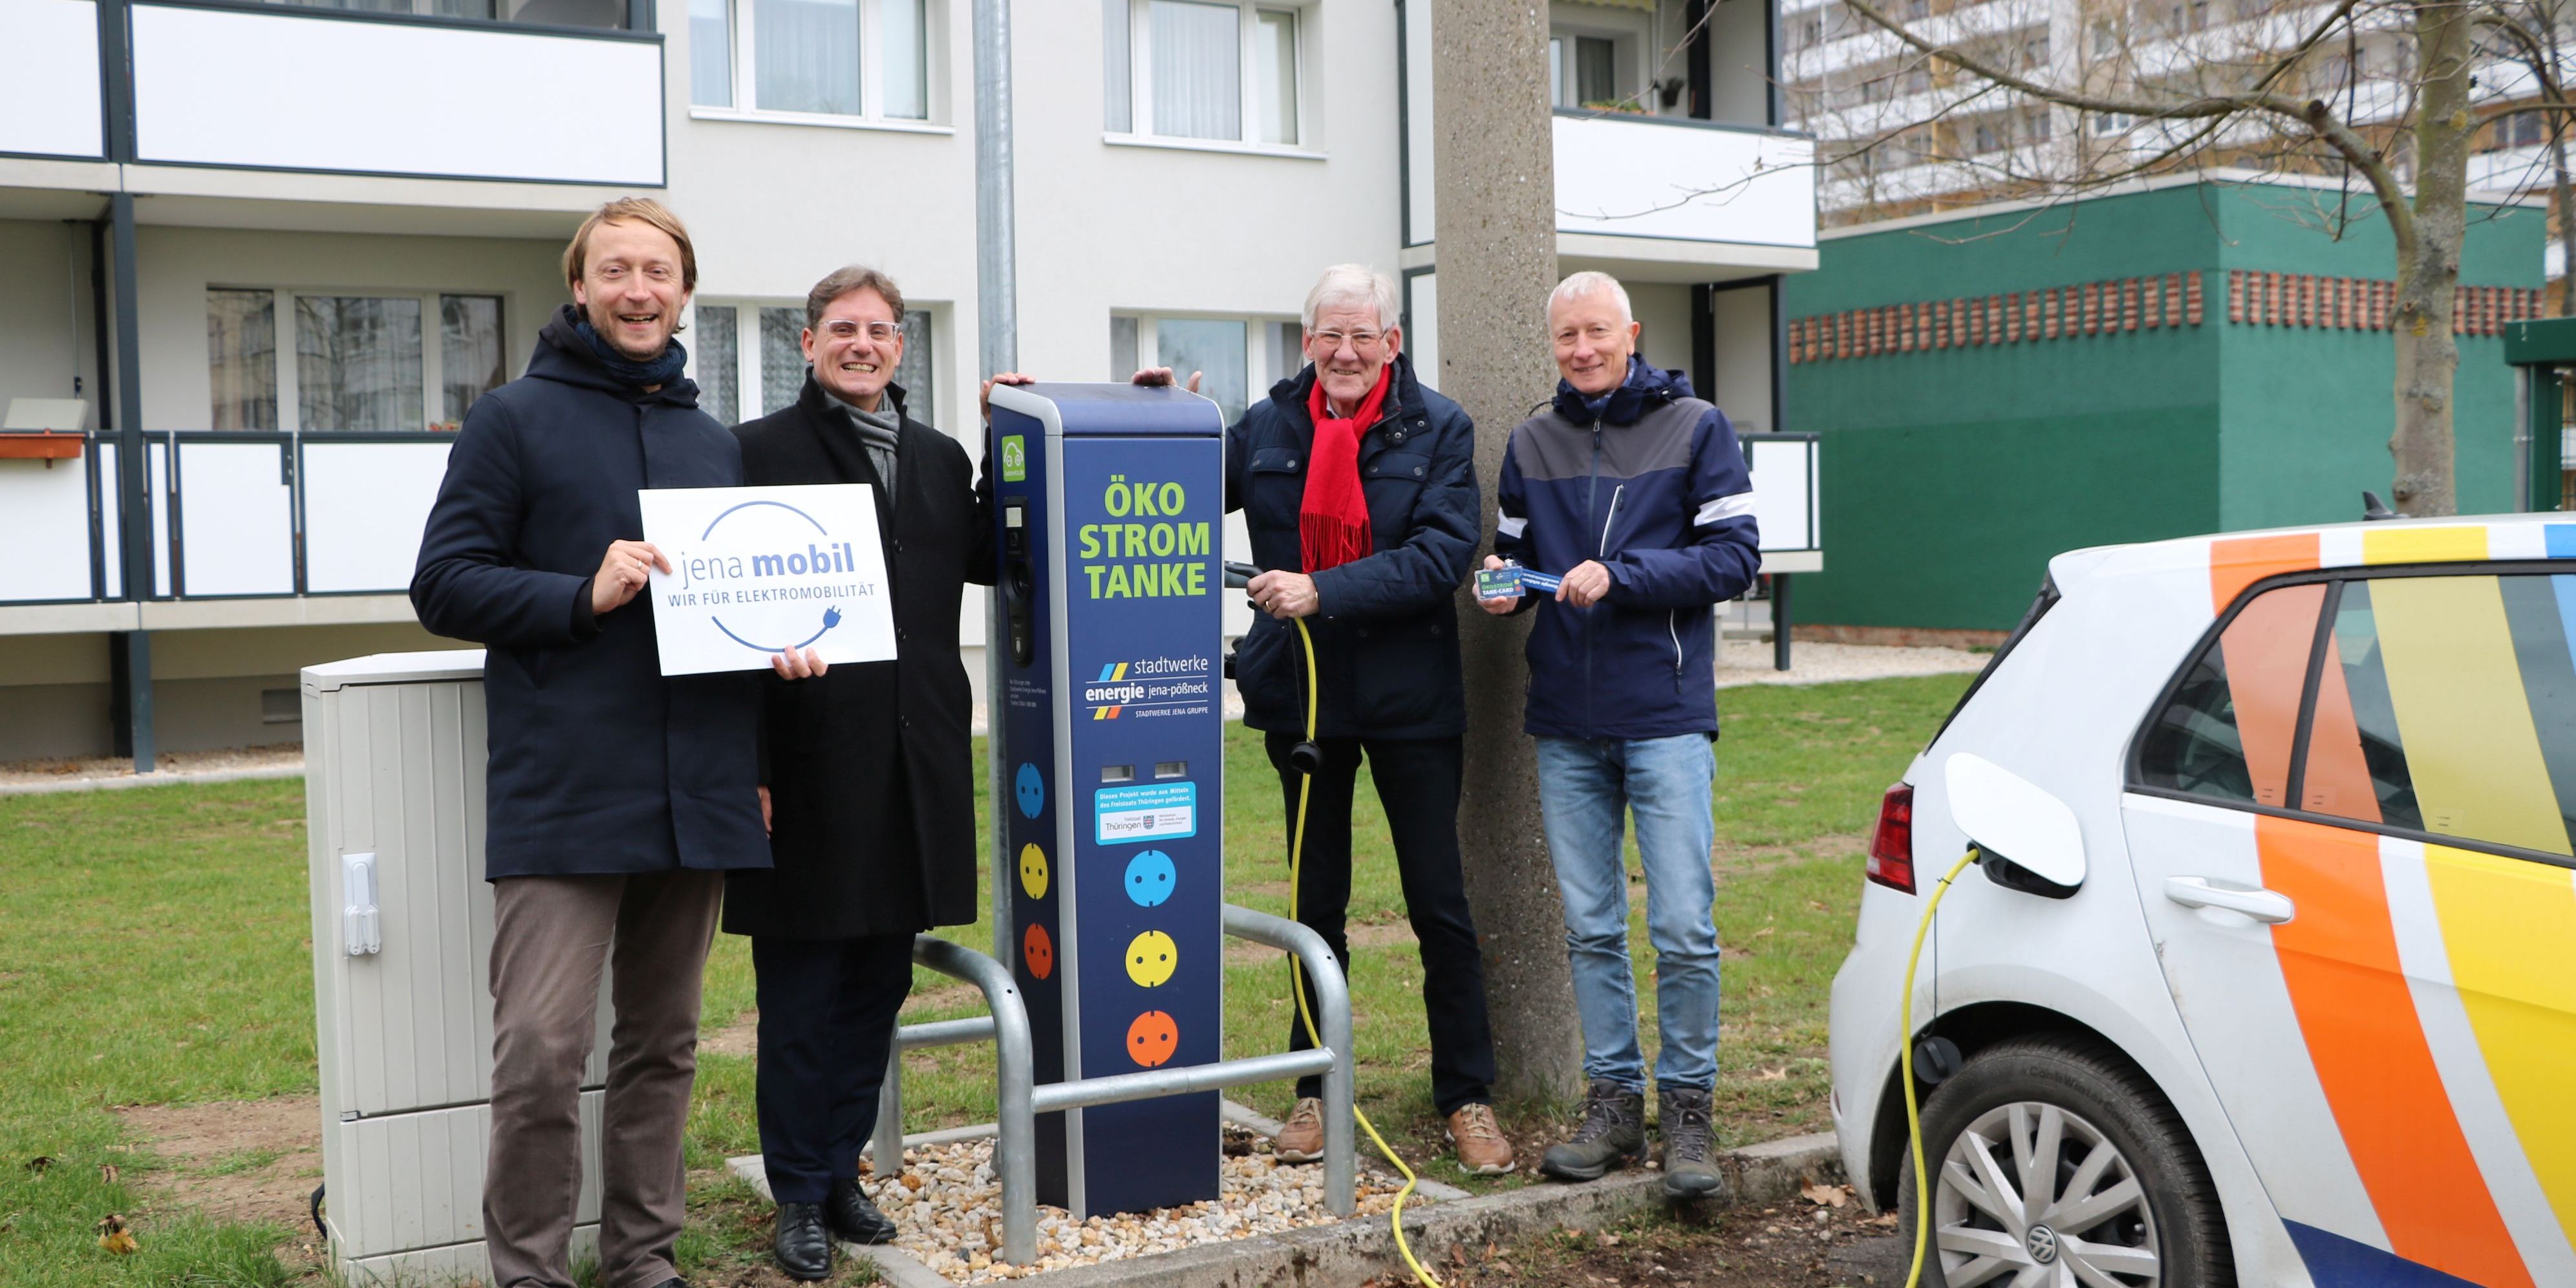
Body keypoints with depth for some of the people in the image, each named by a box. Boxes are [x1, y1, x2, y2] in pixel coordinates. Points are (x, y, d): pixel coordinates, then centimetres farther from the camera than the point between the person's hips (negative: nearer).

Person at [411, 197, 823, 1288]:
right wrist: (583, 594, -16)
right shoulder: (516, 418, 2)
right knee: (542, 1048, -8)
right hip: (562, 791, -5)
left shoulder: (712, 441, 17)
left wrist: (779, 645, 5)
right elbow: (445, 584, -3)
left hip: (695, 794, 5)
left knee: (663, 1040, 12)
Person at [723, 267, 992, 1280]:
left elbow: (989, 561, 17)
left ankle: (842, 1168, 28)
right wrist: (745, 769, -13)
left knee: (878, 984, 14)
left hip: (914, 768, 5)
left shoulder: (939, 458, 14)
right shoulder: (761, 452, -3)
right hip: (808, 768, -5)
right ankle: (801, 1195, 17)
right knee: (800, 994, 4)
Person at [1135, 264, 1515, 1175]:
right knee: (1317, 905, 13)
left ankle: (1467, 1097, 16)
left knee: (1440, 908, 3)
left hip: (1409, 696, -3)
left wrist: (1324, 592, -24)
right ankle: (1315, 1090, 25)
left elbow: (1441, 555, -16)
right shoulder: (1268, 428, 4)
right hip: (1302, 693, 3)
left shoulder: (1438, 429, -4)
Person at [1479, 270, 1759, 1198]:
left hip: (1665, 713, -3)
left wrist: (1620, 577, -16)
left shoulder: (1694, 426, 1)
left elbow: (1735, 557, -5)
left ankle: (1687, 1106, 10)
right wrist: (1505, 582, -4)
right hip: (1565, 721, 4)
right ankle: (1613, 1101, 20)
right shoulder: (1531, 443, 12)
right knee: (1590, 928, 9)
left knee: (1684, 928, -5)